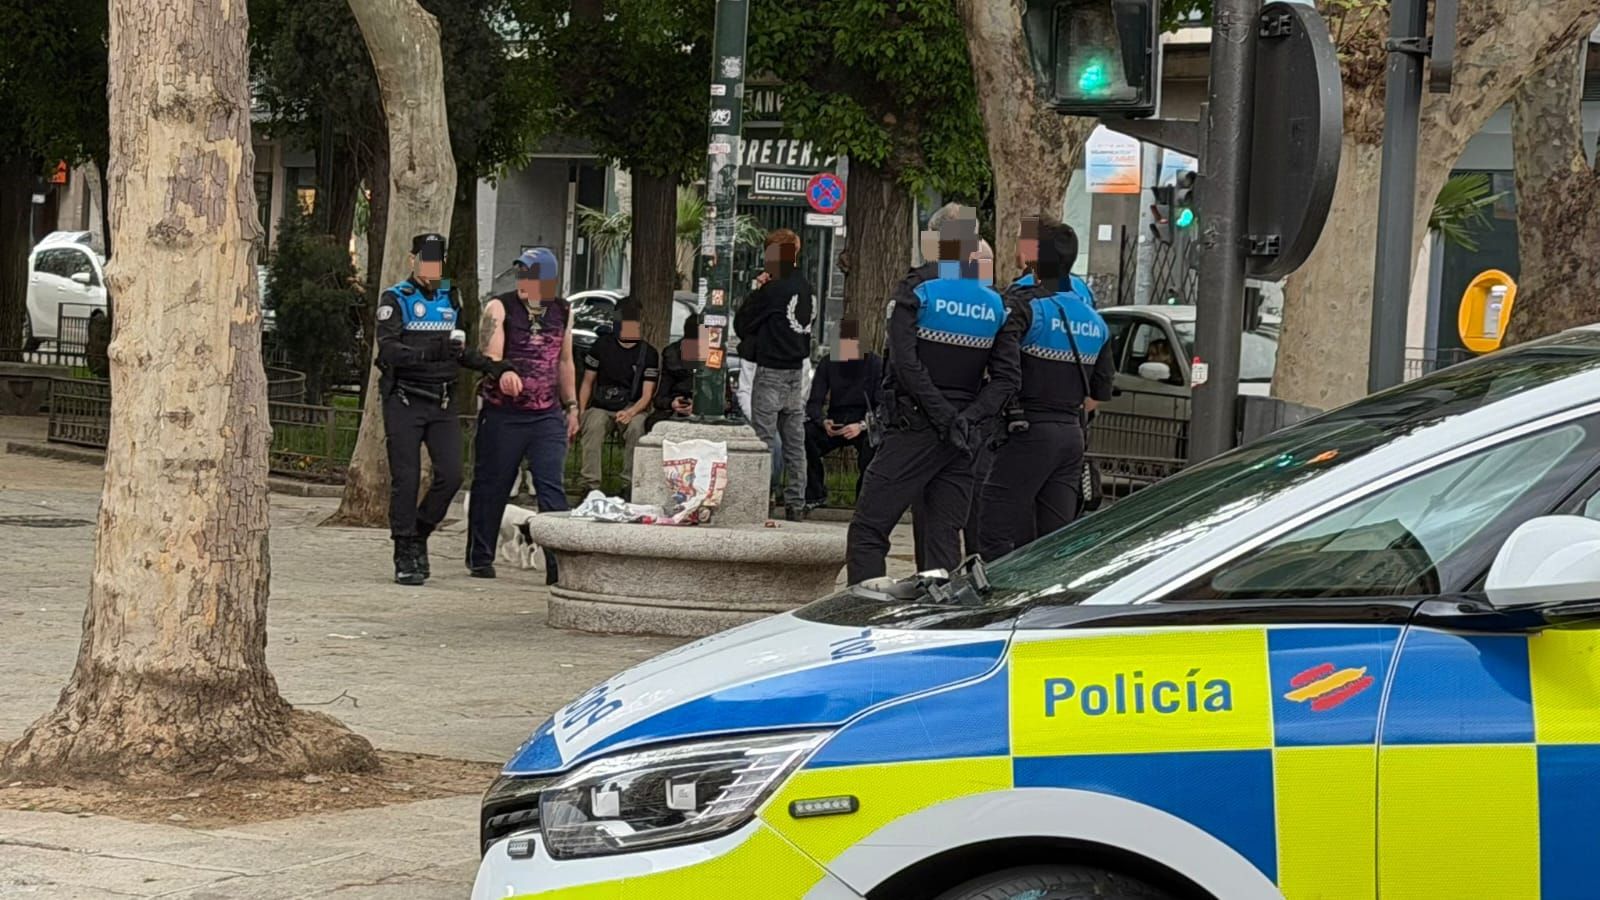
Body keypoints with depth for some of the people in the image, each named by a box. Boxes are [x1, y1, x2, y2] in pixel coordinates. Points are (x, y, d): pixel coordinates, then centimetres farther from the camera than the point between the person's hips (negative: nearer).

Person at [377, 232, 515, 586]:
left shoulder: (450, 299, 14)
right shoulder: (395, 300, -4)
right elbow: (388, 350, -19)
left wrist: (492, 367, 10)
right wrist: (432, 352, -33)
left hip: (442, 402, 5)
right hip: (404, 401, -5)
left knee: (451, 475, -5)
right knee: (406, 480, -4)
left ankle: (419, 536, 16)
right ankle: (405, 558, 3)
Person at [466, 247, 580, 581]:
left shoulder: (562, 312, 10)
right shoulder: (500, 308, -4)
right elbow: (489, 356, -15)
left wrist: (571, 406, 20)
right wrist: (503, 374, -37)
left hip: (547, 415, 2)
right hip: (503, 413, -2)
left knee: (552, 488, -8)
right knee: (491, 486, 6)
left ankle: (558, 563, -11)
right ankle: (480, 558, 20)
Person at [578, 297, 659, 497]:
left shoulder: (648, 354, 5)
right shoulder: (602, 345, 7)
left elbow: (647, 395, -1)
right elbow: (587, 382, 10)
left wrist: (630, 412, -22)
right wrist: (581, 413, -5)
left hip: (632, 408, 0)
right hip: (600, 407, 0)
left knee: (635, 427, -34)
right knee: (593, 426, -33)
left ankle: (629, 486, -29)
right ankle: (591, 486, -35)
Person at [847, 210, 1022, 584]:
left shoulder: (916, 296, -6)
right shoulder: (998, 307, 7)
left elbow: (907, 365, -15)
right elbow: (1007, 377, 0)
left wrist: (944, 418, -15)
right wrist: (967, 417, -8)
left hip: (914, 430, -5)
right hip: (963, 441, 5)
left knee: (867, 531, -2)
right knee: (944, 539, 9)